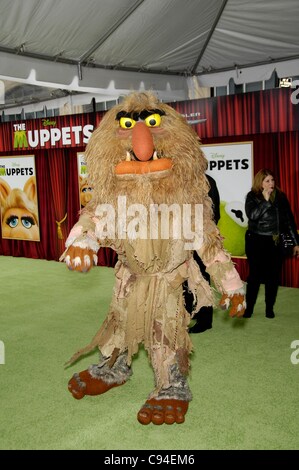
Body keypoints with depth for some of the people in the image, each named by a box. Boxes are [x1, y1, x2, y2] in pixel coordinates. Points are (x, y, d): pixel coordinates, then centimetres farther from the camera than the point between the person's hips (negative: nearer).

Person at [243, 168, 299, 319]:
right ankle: (249, 308, 10)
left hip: (275, 242, 3)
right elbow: (252, 215, -20)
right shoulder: (252, 196, -2)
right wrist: (266, 200, -18)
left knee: (273, 276, 6)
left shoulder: (281, 197, 5)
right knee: (255, 275, -1)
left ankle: (270, 308, 19)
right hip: (256, 241, -3)